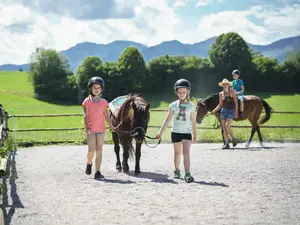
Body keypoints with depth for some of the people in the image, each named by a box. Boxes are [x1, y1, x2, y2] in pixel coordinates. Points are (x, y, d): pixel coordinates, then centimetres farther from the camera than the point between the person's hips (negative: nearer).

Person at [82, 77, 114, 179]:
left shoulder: (103, 102, 9)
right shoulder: (87, 101, 0)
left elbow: (106, 116, 9)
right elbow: (86, 115, -8)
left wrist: (111, 126, -4)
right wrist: (87, 128, -20)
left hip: (101, 129, 3)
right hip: (91, 129, -3)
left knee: (99, 150, 0)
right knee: (91, 149, -11)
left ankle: (97, 172, 2)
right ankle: (89, 163, 20)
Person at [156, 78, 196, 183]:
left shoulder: (191, 106, 0)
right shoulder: (174, 105, 0)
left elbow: (193, 121, 5)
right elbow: (167, 120, 3)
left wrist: (194, 135, 7)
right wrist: (161, 132, -1)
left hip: (187, 132, -2)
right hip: (175, 132, 2)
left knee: (186, 152, -14)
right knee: (177, 152, 14)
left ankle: (187, 174, -21)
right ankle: (177, 171, 32)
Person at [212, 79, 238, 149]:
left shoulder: (232, 92, -2)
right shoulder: (221, 94, 8)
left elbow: (236, 103, -3)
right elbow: (220, 104, 10)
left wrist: (236, 111, -12)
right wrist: (214, 110, -2)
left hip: (231, 111, -4)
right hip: (223, 111, 4)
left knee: (227, 126, -19)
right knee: (224, 128, 2)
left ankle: (233, 138, 5)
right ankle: (227, 144, 8)